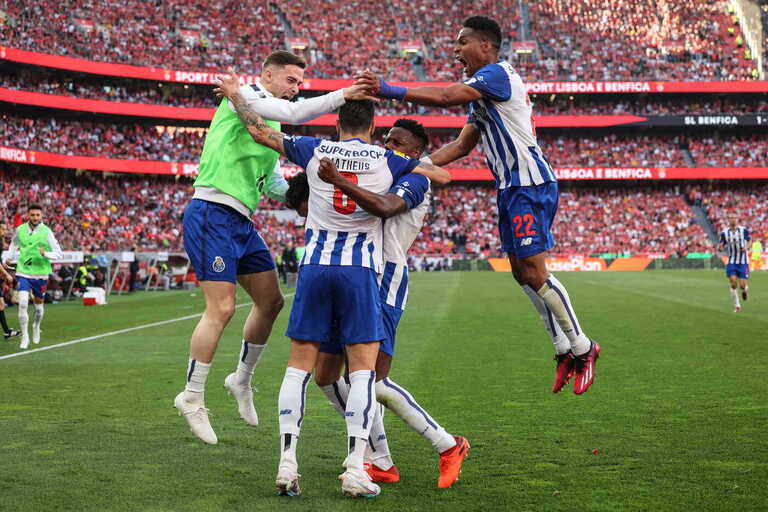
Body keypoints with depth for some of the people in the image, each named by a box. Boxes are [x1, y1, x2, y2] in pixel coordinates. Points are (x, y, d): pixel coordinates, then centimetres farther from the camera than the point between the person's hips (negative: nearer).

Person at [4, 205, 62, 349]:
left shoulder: (46, 232, -8)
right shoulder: (20, 230, -1)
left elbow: (58, 254, -6)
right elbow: (14, 244, 22)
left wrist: (45, 254, -24)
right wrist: (9, 257, 11)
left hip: (41, 274, 0)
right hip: (23, 273, 0)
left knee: (39, 305, 13)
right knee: (22, 303, -15)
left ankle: (36, 327, 44)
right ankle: (25, 337, -6)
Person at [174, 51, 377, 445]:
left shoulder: (269, 128, 23)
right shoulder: (245, 95, -5)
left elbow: (274, 185, 27)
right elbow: (293, 113, -23)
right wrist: (342, 96, -26)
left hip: (241, 221, 10)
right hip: (213, 214, -10)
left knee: (271, 300, 8)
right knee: (221, 307, -13)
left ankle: (242, 379, 25)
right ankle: (192, 398, -3)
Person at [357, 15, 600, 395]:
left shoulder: (497, 73, -11)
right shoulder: (481, 90, 20)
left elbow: (447, 97, -26)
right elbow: (461, 146, 19)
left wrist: (391, 91, -29)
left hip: (529, 185, -10)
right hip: (510, 188, 10)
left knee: (534, 272, -10)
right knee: (521, 271, 10)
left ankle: (581, 347, 2)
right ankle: (564, 349, 17)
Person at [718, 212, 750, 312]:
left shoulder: (744, 230, -3)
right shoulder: (724, 233, -1)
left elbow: (749, 241, 10)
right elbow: (721, 247, 5)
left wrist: (746, 247, -11)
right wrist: (720, 247, -19)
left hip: (743, 262, -1)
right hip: (732, 262, 1)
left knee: (742, 285, -6)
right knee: (733, 284, -12)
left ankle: (745, 289, 33)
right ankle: (737, 305, 2)